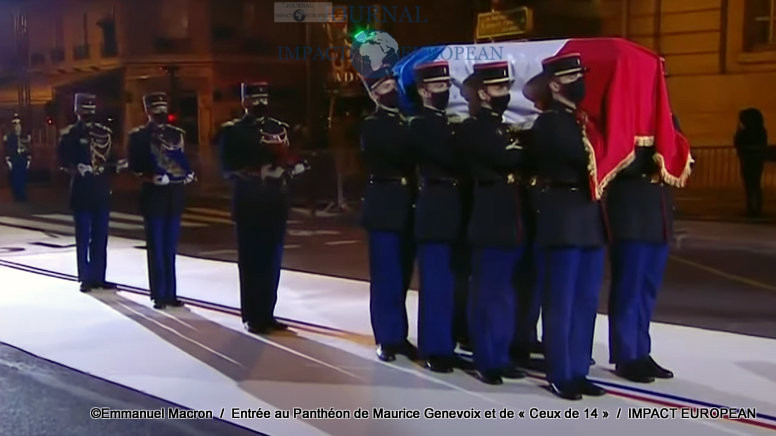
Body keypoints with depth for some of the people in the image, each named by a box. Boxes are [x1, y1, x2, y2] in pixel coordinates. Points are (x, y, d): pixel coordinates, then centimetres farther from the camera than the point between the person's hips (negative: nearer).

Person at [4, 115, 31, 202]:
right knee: (15, 180, -1)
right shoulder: (9, 137, 2)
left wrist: (28, 160, 5)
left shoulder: (25, 137, 8)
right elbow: (7, 150, -2)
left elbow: (28, 150, 10)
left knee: (23, 180, 2)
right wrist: (8, 161, -8)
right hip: (13, 161, -2)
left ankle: (23, 197, 9)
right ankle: (17, 197, 6)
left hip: (23, 162, 2)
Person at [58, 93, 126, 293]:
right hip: (82, 191, -5)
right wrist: (76, 169, -25)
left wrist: (119, 164, -5)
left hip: (102, 191, 5)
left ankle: (98, 277, 14)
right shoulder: (70, 134, -2)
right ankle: (85, 278, 6)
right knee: (83, 236, -1)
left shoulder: (105, 132, 13)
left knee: (101, 236, 7)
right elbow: (63, 160, -8)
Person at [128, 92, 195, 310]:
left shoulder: (177, 134, 13)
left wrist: (187, 173, -6)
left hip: (174, 196, 4)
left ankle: (170, 293, 14)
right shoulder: (138, 136, 0)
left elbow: (183, 160, 13)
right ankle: (159, 295, 5)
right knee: (156, 248, 0)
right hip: (153, 195, -4)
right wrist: (152, 177, -18)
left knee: (170, 248, 9)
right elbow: (135, 166, -7)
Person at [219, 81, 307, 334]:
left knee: (272, 261, 6)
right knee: (251, 262, -1)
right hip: (248, 205, -5)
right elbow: (229, 168, -9)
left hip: (276, 204, 5)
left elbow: (286, 160, 16)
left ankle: (267, 314, 14)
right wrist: (259, 173, -21)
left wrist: (294, 165, -7)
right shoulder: (233, 131, -1)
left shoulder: (280, 128, 16)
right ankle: (253, 317, 5)